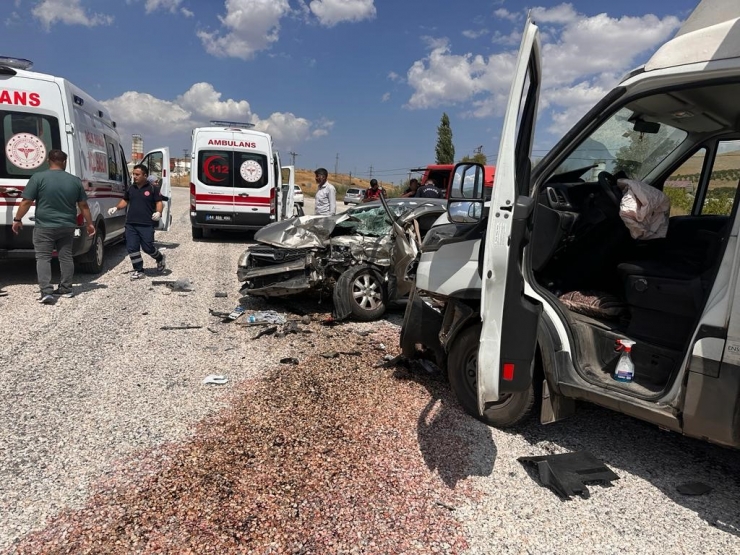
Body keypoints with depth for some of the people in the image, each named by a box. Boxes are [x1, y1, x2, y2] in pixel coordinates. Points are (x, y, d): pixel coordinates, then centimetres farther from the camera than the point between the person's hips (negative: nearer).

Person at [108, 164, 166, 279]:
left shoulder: (152, 189, -1)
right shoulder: (130, 189, 13)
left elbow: (159, 202, -2)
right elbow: (125, 201, 24)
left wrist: (158, 212, -20)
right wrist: (116, 208, 8)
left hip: (147, 225, -5)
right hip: (131, 224, 5)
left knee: (147, 247, -3)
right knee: (131, 248, 1)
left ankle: (160, 258, 29)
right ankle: (138, 270, 12)